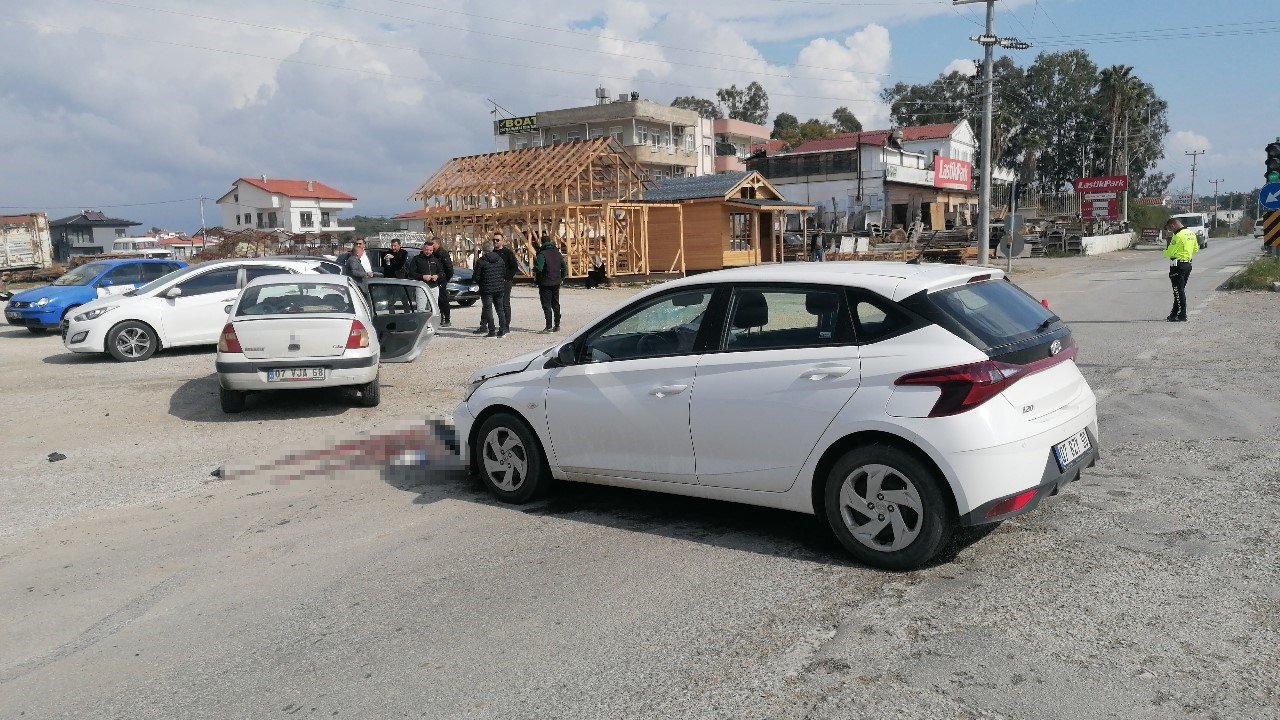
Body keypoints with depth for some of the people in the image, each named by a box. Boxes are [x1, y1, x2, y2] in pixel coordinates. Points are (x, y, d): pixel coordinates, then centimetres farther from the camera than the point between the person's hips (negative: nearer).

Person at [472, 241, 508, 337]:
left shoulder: (481, 261, -12)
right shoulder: (500, 259, 5)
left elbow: (476, 277, -9)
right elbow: (504, 274, 10)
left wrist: (479, 282, 11)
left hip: (487, 289, -5)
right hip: (499, 288, 5)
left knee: (488, 309, 0)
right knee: (500, 309, 12)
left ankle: (491, 331, -3)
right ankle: (502, 330, 13)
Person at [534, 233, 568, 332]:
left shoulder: (542, 254, -16)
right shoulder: (557, 253, 6)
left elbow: (538, 268, -26)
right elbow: (564, 267, 10)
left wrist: (534, 271, -5)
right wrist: (562, 278, 19)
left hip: (545, 283, -6)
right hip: (556, 283, 6)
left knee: (546, 305, -1)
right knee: (555, 304, 16)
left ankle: (549, 327, -3)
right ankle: (557, 325, 21)